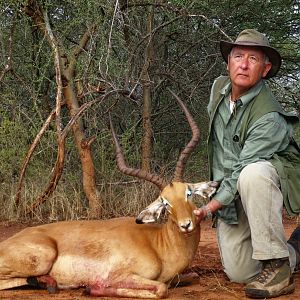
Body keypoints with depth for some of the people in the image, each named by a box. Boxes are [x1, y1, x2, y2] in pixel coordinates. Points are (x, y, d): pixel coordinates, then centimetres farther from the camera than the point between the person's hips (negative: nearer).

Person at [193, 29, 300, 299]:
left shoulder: (269, 118, -26)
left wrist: (210, 208, -27)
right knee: (239, 273, -3)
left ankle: (278, 265, -30)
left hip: (275, 180, -6)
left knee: (251, 174, -42)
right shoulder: (219, 88, -3)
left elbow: (241, 171, -27)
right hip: (231, 189, 6)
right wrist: (215, 184, 17)